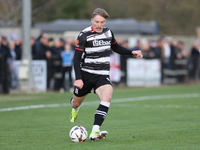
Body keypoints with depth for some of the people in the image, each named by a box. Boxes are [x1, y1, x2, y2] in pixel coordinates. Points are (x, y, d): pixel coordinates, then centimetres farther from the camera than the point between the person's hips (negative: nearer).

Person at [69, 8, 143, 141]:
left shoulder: (108, 33, 5)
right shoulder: (84, 35, -11)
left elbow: (116, 48, 25)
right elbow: (77, 59, -11)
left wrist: (132, 52, 12)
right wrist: (78, 79, -21)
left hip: (102, 75, 2)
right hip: (85, 75, -2)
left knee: (107, 97, -28)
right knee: (76, 103, 13)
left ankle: (95, 132, -36)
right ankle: (75, 109, 57)